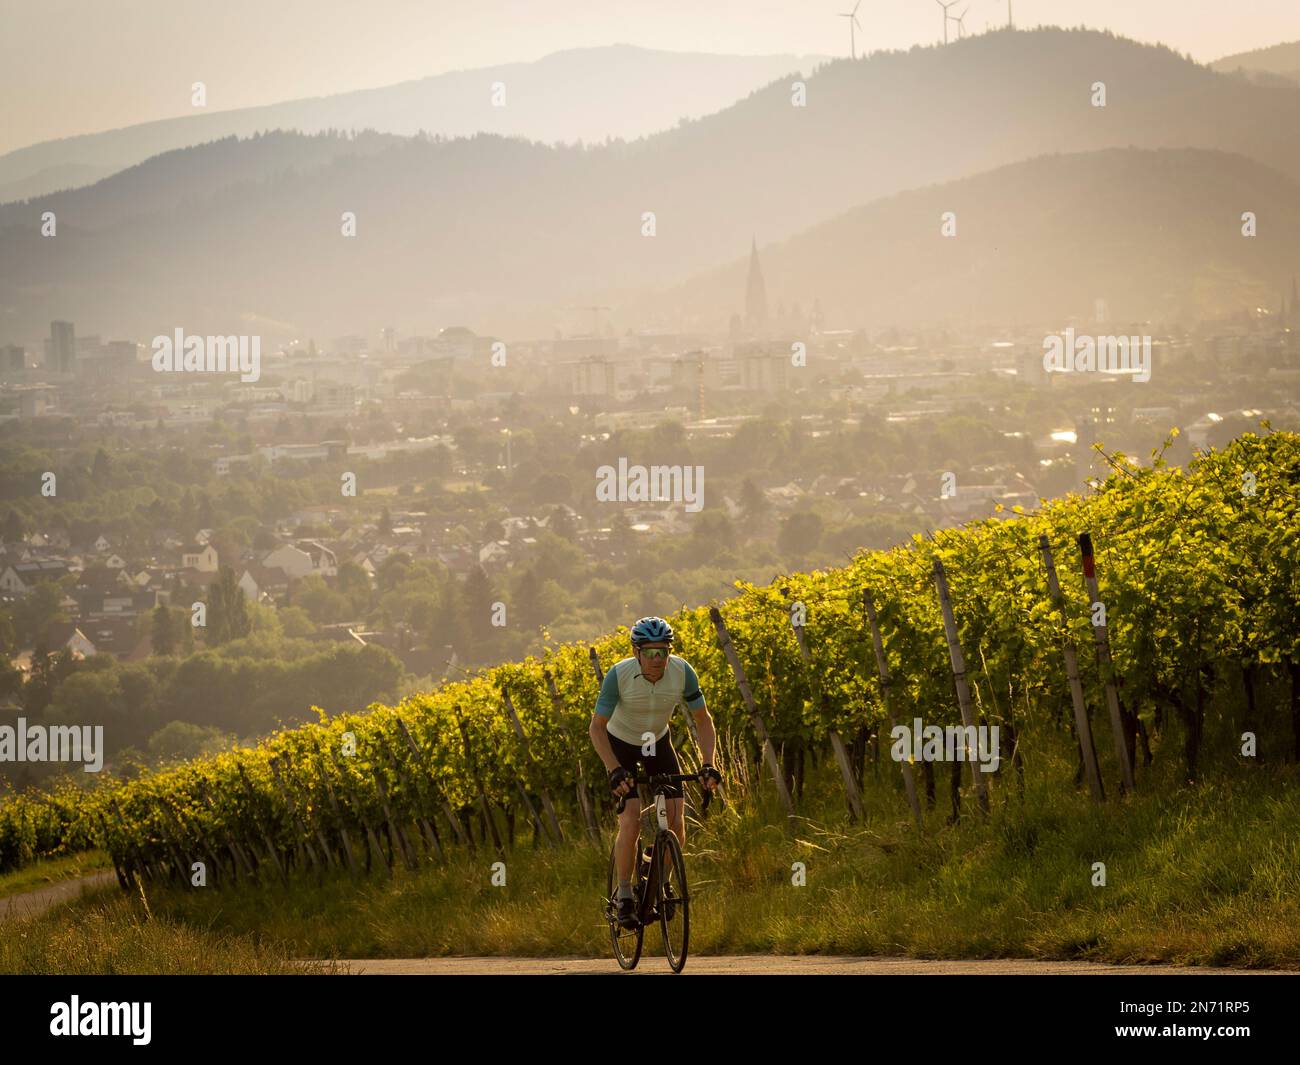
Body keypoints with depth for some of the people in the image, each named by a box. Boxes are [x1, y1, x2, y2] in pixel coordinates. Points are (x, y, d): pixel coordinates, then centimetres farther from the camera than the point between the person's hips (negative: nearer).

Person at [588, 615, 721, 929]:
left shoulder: (682, 672, -24)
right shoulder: (619, 675, -31)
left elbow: (703, 720, -13)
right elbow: (597, 726, -26)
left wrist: (708, 765, -26)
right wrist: (614, 770, -38)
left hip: (658, 744, 3)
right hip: (620, 745, -3)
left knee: (676, 823, -9)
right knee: (630, 823, -18)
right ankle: (624, 896, -2)